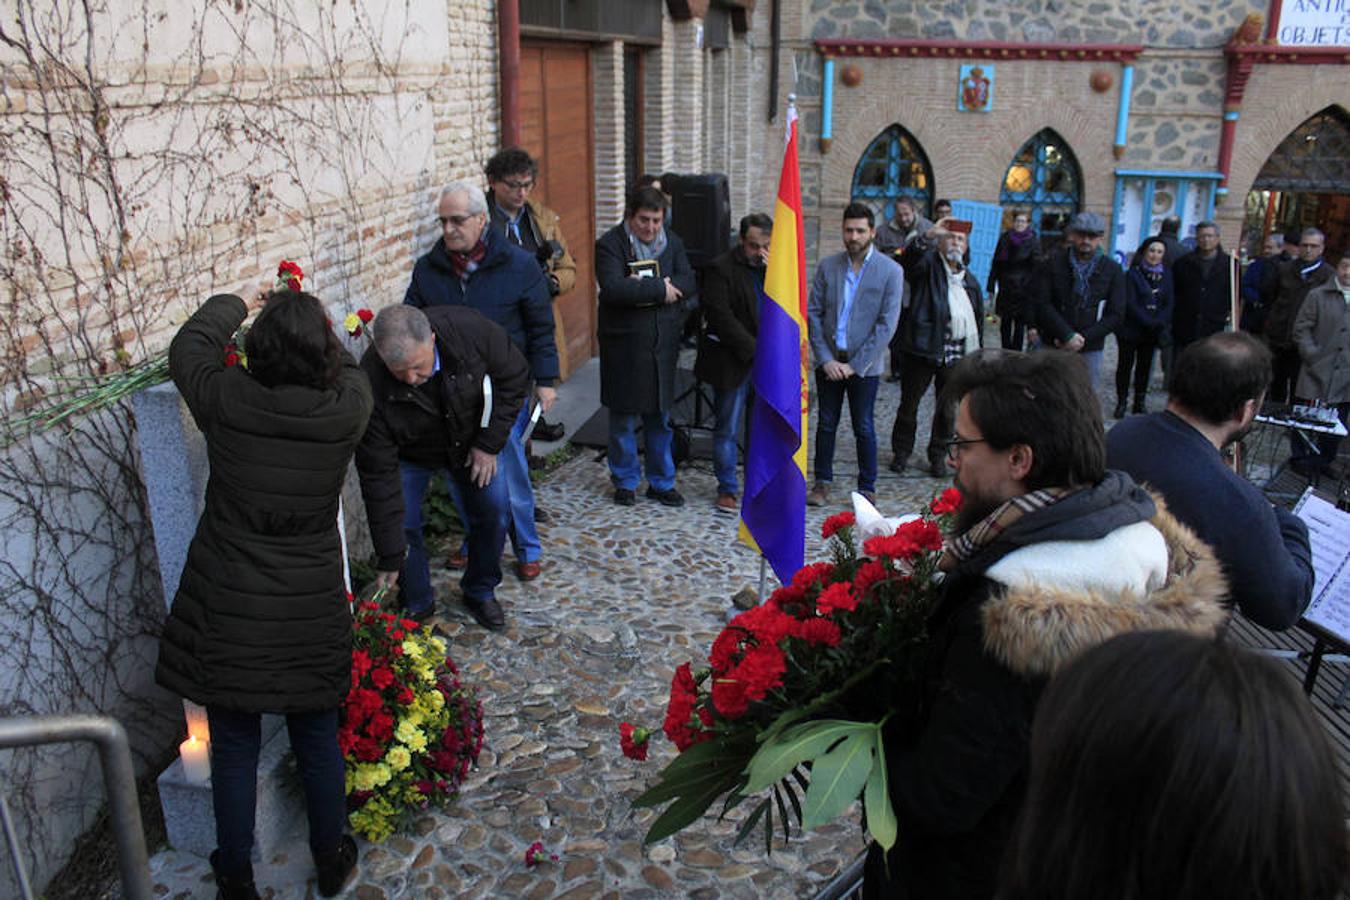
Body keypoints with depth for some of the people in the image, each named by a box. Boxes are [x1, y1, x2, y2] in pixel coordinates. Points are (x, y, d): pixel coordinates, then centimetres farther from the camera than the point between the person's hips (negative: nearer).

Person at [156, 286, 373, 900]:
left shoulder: (224, 401, -14)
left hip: (227, 607, 0)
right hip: (311, 610, 1)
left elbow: (188, 347, 8)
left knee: (233, 748, 15)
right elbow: (349, 371, 11)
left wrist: (236, 302, 24)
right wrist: (315, 325, 26)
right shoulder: (345, 409, -14)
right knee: (317, 740, 18)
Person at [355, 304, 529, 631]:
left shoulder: (471, 331, -37)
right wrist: (390, 559, -29)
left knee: (493, 508, -2)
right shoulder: (372, 384, -37)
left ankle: (480, 592, 22)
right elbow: (378, 473, -32)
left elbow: (515, 377, -16)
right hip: (410, 454, -1)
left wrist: (489, 443, -18)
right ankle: (418, 607, 15)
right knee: (402, 524, -10)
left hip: (471, 440, 2)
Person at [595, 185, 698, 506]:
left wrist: (645, 287, -17)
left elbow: (689, 283, -2)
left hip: (663, 344, 4)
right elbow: (613, 288, -24)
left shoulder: (671, 242, 8)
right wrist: (660, 289, -18)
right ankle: (625, 482, 22)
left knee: (660, 417, 12)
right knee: (623, 418, 7)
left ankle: (661, 482, 24)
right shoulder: (609, 244, -9)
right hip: (623, 344, -4)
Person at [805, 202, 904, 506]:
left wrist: (854, 365, -13)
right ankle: (822, 483, 24)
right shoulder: (828, 266, 3)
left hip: (864, 364, -3)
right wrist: (826, 359, -7)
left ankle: (867, 489, 18)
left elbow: (887, 325, -10)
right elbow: (813, 313, 3)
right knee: (826, 424, 10)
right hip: (828, 361, 3)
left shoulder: (890, 271, -6)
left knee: (864, 429, 6)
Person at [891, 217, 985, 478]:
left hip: (956, 354, 4)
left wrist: (976, 354, 9)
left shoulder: (970, 280, 14)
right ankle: (902, 452, 23)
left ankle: (938, 456, 24)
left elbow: (978, 317, 16)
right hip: (922, 348, -4)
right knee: (909, 403, 8)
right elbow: (912, 258, -25)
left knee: (947, 409, 10)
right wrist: (929, 236, -42)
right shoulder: (928, 264, 0)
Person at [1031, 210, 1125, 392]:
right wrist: (1067, 335, -16)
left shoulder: (1112, 270, 3)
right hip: (1053, 345, 0)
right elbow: (1042, 304, -6)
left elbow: (1116, 315, 0)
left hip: (1090, 349, 0)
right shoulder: (1054, 264, 2)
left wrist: (1082, 338, -11)